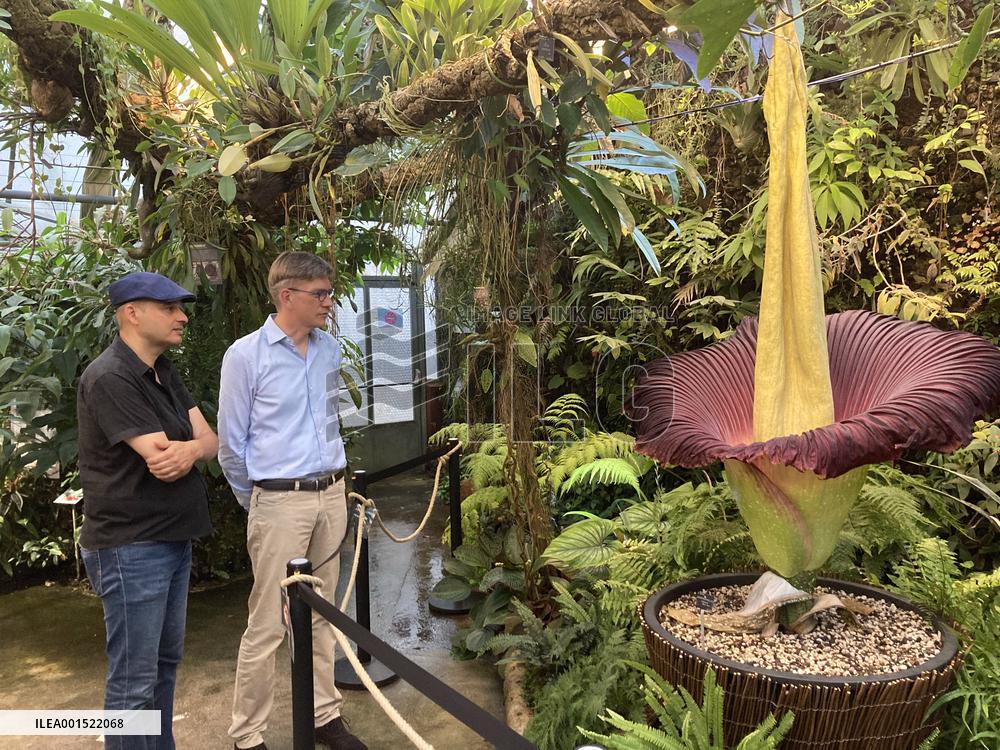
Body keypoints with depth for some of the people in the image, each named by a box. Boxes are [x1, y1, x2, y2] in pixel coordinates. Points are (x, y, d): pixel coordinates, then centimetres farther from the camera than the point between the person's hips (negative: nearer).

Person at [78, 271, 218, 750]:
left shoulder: (163, 372, 9)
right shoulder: (109, 379, -19)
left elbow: (211, 443, 3)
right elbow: (160, 462, -24)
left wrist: (189, 448, -19)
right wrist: (194, 445, -4)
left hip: (173, 539, 9)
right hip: (131, 548, -9)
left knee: (166, 660, 19)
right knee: (135, 678, 2)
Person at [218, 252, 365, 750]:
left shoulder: (330, 349, 6)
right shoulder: (246, 355, -10)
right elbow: (231, 443, -3)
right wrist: (258, 503, 6)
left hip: (332, 495, 5)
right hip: (281, 502, -5)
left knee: (321, 616, 16)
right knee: (268, 625, 2)